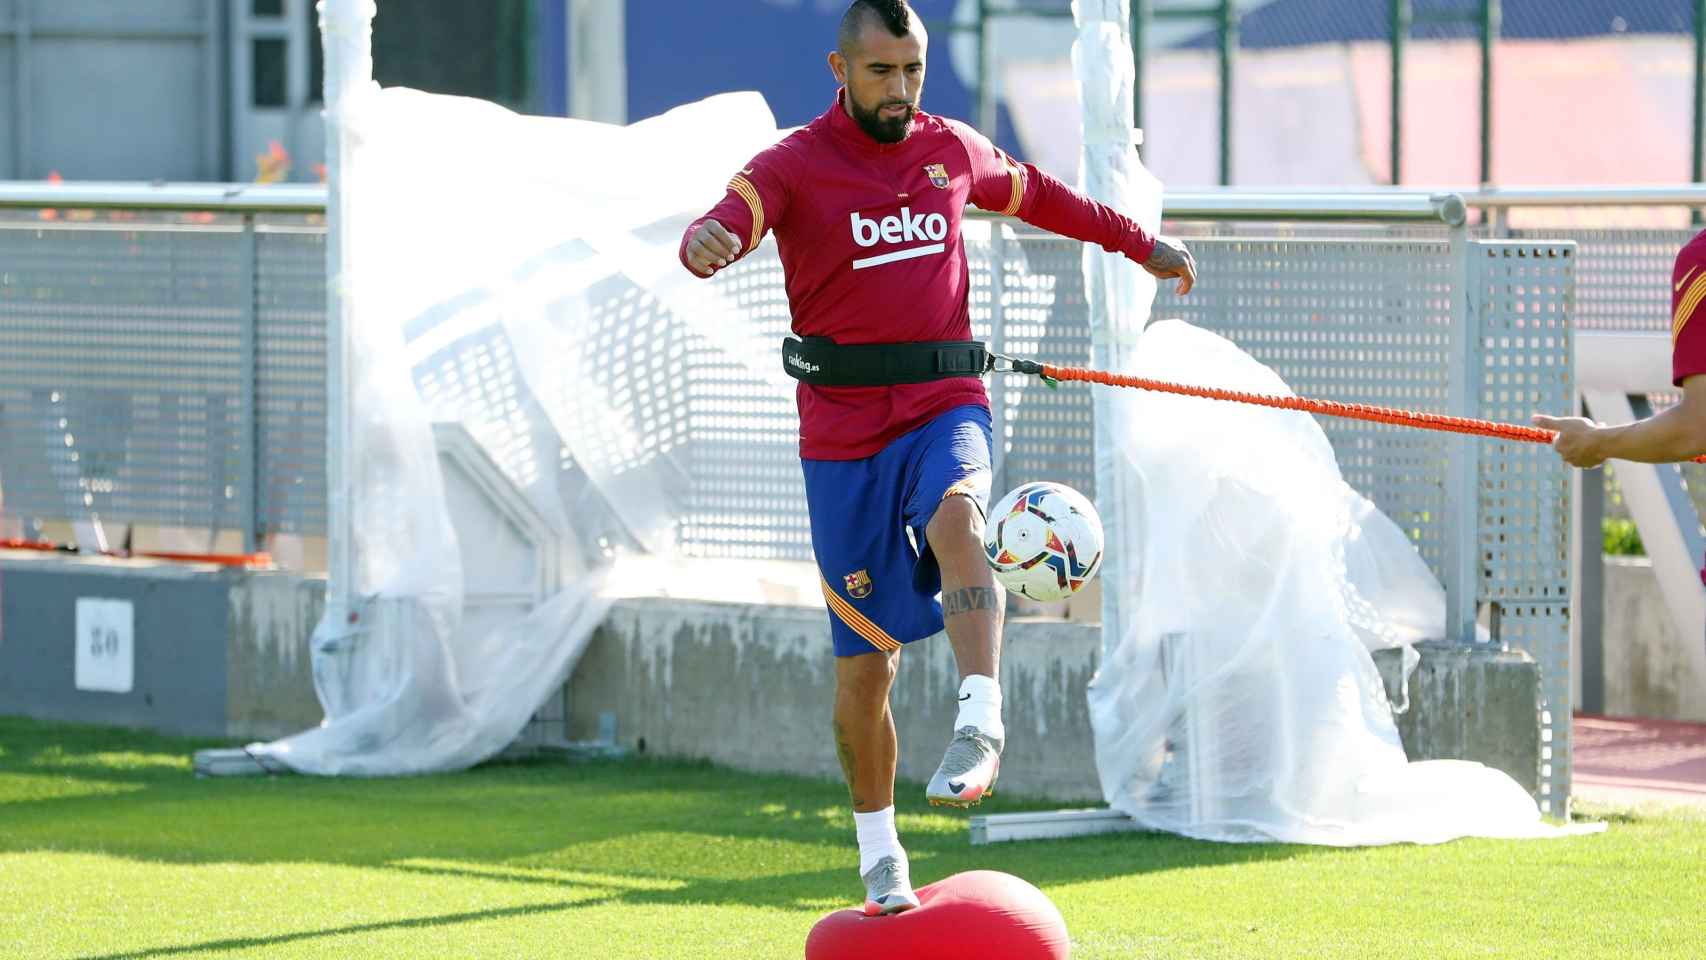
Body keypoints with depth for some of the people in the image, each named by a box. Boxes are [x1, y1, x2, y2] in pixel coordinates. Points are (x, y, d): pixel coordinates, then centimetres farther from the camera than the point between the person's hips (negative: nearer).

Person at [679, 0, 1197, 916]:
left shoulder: (953, 150, 10)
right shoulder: (795, 164, -4)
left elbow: (1035, 194, 30)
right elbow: (731, 222, -23)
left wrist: (1139, 242, 38)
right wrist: (704, 242, -48)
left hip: (944, 404, 2)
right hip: (843, 428, -2)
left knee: (956, 520, -35)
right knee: (865, 660, 2)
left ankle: (979, 725, -44)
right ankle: (880, 859, 17)